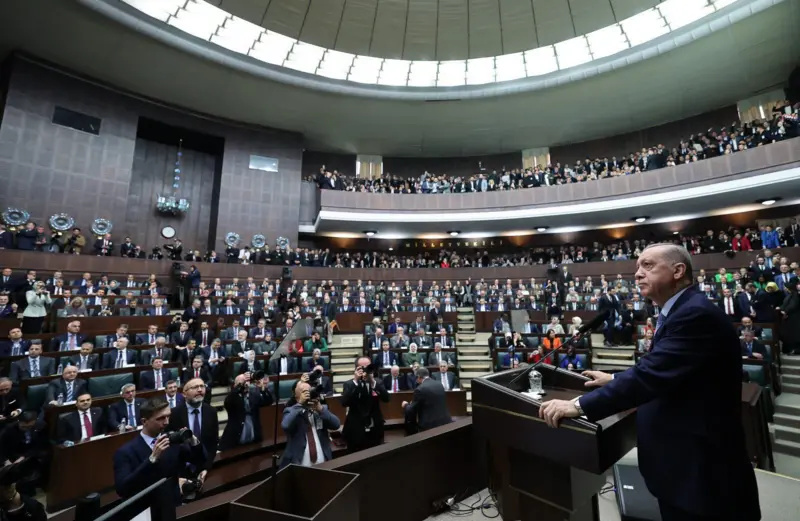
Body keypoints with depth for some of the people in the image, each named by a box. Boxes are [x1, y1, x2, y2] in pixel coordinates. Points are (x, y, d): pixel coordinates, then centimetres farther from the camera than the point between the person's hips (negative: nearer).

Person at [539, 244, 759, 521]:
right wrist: (615, 380, 15)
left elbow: (652, 373, -32)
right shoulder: (678, 311, 9)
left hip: (699, 462, -9)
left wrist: (579, 405, -31)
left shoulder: (696, 313, -24)